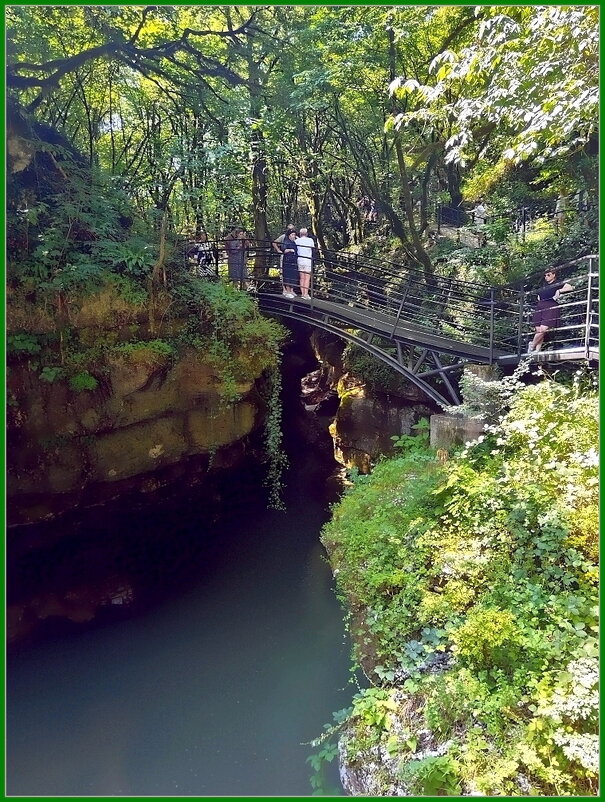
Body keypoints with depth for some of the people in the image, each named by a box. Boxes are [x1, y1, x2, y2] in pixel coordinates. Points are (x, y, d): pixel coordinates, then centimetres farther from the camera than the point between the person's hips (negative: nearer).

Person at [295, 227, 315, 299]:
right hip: (308, 261, -3)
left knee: (301, 278, 10)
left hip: (300, 261, 3)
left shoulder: (297, 240, 0)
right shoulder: (310, 240, -3)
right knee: (307, 278, -1)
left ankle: (302, 293, 10)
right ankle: (306, 294, -5)